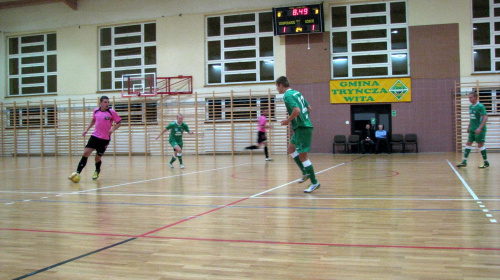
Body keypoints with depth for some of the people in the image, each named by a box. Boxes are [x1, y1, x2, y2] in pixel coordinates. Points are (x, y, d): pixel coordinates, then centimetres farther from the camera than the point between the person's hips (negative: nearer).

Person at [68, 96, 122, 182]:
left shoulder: (111, 112, -8)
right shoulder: (96, 111, 4)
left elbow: (119, 122, -3)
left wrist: (113, 129, -19)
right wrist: (87, 129, 18)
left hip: (105, 139, -3)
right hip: (95, 136, 3)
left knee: (98, 158, 5)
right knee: (85, 153, -9)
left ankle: (97, 171, 37)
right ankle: (77, 173, -2)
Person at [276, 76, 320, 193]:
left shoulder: (287, 95, -13)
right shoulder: (297, 93, 15)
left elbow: (297, 110, -26)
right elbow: (309, 108, 19)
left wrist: (287, 121, -13)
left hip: (302, 128, -10)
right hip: (305, 125, 10)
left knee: (302, 155, -4)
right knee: (291, 149, 20)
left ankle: (314, 182, 3)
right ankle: (306, 172, 20)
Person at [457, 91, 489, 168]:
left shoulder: (480, 106, -14)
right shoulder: (471, 106, 10)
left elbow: (485, 117, -18)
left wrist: (480, 128, -24)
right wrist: (469, 126, 19)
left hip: (479, 130, -8)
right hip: (472, 130, 8)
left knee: (480, 145, -3)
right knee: (468, 144, 5)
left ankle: (486, 163, 10)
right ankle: (464, 162, 7)